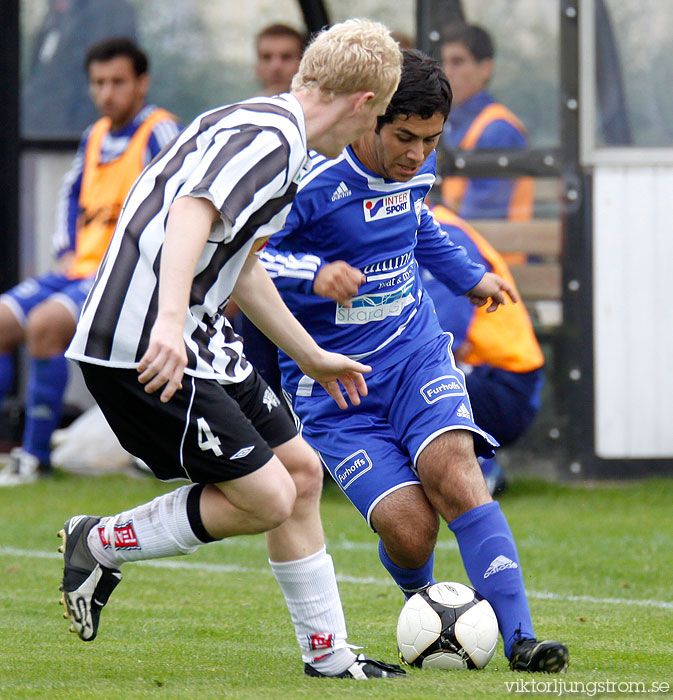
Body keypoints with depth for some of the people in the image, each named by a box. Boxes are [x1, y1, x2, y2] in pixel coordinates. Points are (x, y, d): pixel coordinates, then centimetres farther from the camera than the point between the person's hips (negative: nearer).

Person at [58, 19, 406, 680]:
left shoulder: (264, 127, 20)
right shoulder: (269, 136, -14)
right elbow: (191, 212, -30)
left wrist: (312, 357, 41)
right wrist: (168, 319, -44)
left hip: (196, 340, 11)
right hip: (144, 346, -11)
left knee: (300, 471, 12)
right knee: (266, 497, -9)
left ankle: (328, 653, 22)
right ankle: (101, 544, 6)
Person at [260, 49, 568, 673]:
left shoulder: (416, 171, 2)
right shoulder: (317, 183, -19)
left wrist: (465, 276, 36)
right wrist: (313, 273, -33)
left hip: (415, 353, 4)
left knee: (453, 473, -25)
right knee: (409, 527, -17)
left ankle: (519, 638, -28)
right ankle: (420, 602, 20)